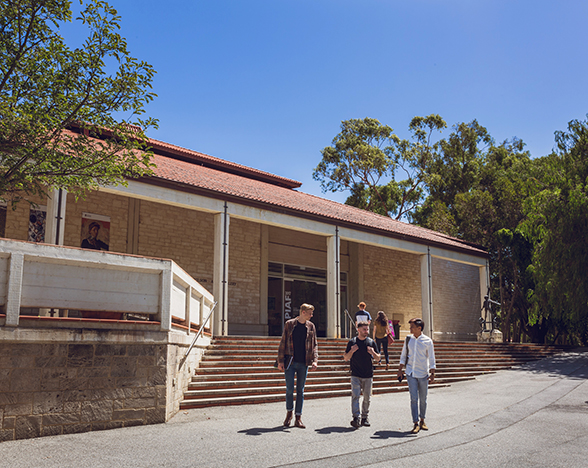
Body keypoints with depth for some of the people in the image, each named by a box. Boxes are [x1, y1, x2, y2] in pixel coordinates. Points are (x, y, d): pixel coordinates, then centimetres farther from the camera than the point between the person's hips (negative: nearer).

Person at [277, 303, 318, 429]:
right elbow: (283, 343, 1)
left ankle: (298, 418, 13)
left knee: (300, 390, 6)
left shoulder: (311, 326, 7)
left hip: (303, 363, 2)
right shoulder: (289, 324, -1)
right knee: (289, 389, -1)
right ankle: (289, 413, 21)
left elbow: (314, 345, 7)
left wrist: (315, 360, -7)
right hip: (290, 362, -2)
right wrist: (280, 361, -5)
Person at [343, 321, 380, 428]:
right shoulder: (352, 342, 2)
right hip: (356, 375, -2)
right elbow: (346, 358, 5)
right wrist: (352, 351, -15)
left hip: (368, 375, 2)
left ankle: (364, 417, 20)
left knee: (367, 398, 7)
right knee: (355, 396, -12)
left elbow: (378, 358, 11)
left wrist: (373, 353, -11)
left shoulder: (371, 342, 6)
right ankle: (356, 418, -15)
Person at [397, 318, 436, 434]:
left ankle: (422, 421, 24)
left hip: (423, 374, -1)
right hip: (411, 373, 1)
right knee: (414, 399, -4)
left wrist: (432, 373, -6)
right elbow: (403, 356, 11)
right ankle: (416, 423, -1)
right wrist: (399, 370, 9)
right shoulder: (408, 339, 3)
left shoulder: (428, 341, -4)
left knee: (423, 399, 8)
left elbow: (431, 359, 0)